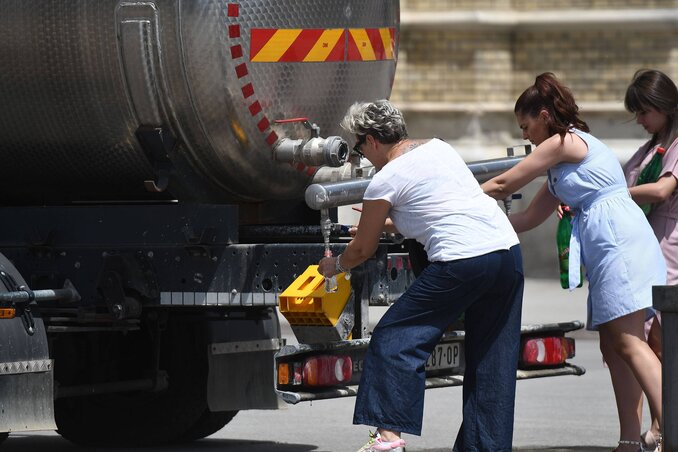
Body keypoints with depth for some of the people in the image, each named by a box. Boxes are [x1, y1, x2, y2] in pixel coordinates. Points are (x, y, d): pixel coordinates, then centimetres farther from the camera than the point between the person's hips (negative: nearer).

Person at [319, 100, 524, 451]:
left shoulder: (385, 180, 0)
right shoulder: (438, 147, 20)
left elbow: (362, 250, 10)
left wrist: (335, 265, 30)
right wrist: (387, 223, 44)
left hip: (461, 260, -8)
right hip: (509, 249, 8)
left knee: (394, 338, 2)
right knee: (493, 360, 12)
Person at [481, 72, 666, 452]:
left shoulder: (564, 143, -4)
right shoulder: (562, 163, 26)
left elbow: (503, 186, 1)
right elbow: (531, 217, 29)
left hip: (619, 241, -10)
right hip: (608, 252, 10)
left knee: (628, 342, -18)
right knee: (613, 346, 6)